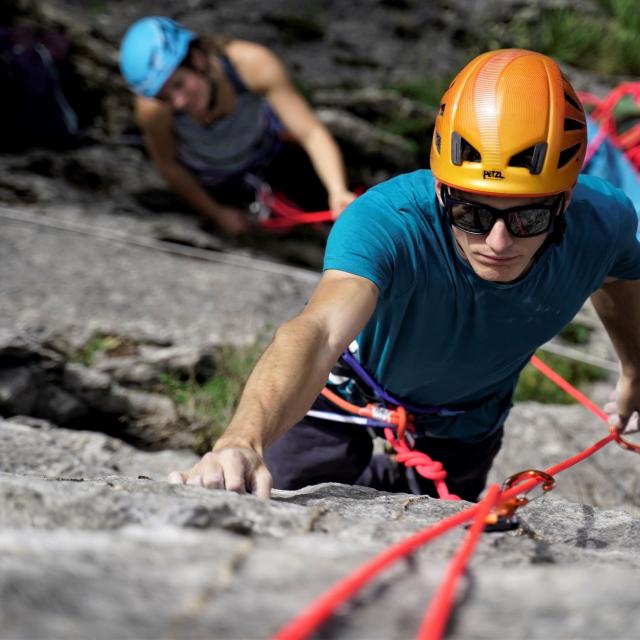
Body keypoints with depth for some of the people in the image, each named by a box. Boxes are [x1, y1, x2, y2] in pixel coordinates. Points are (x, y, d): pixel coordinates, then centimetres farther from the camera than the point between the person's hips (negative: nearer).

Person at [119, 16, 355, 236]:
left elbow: (312, 133, -40)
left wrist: (339, 193, -56)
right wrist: (217, 214, -8)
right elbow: (168, 165, -19)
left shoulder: (252, 63, -41)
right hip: (214, 178, 0)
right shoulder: (152, 110, -39)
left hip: (268, 145, 0)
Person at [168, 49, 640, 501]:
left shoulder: (601, 221, -32)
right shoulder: (386, 221, -46)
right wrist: (241, 442, -83)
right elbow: (321, 331, -64)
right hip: (358, 381, -3)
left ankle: (389, 483, 49)